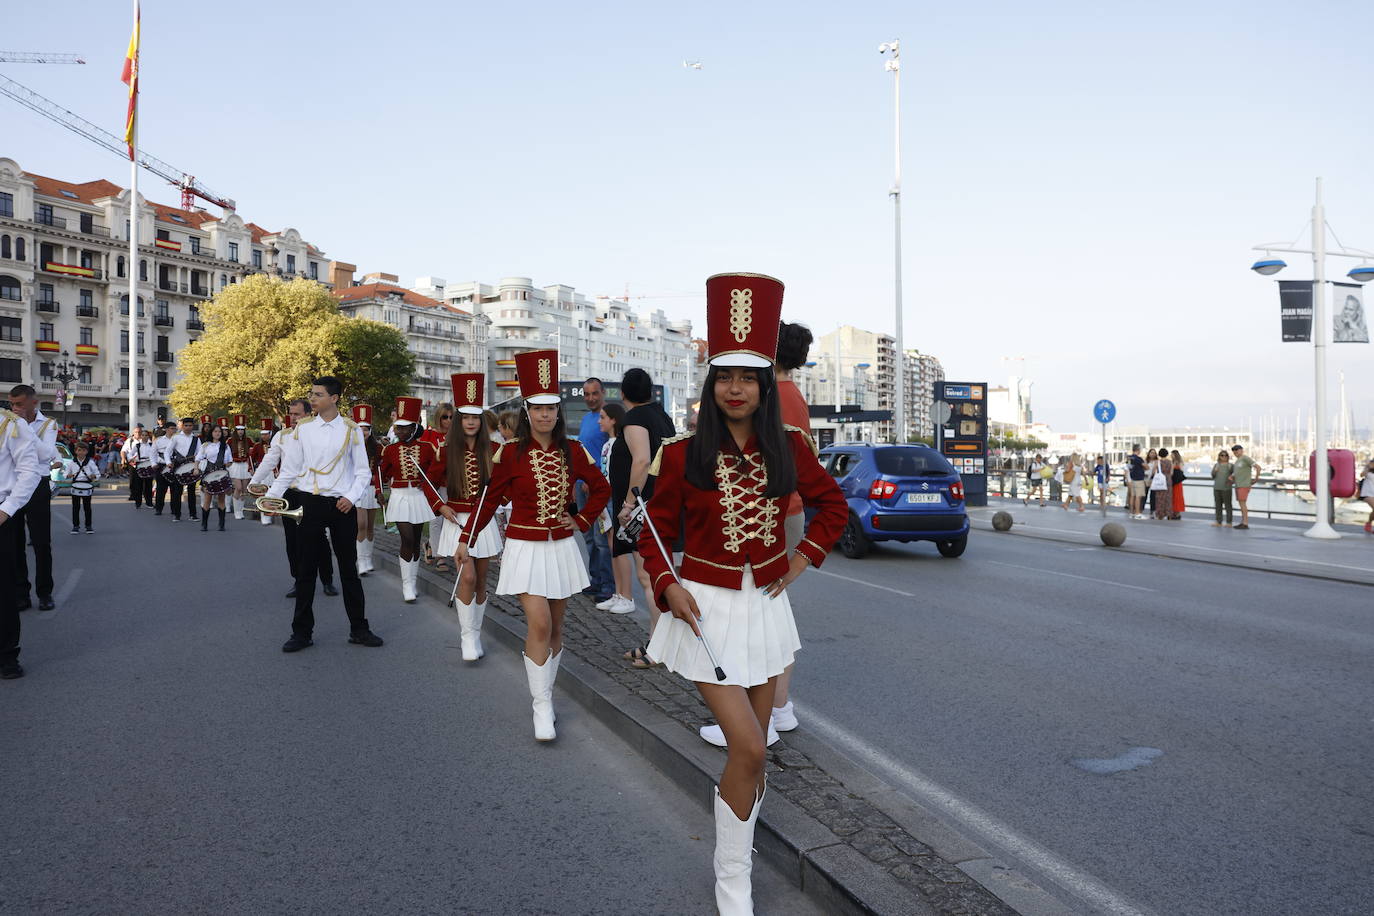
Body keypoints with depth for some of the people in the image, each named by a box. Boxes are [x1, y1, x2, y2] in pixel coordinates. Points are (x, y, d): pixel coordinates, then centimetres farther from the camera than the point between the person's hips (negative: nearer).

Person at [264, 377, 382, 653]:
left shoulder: (350, 430, 0)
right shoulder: (302, 429, 2)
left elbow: (363, 472, 2)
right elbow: (289, 470, 6)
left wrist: (351, 496, -12)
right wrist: (271, 495, -5)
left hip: (343, 506, -1)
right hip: (312, 504, 1)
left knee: (349, 568, 7)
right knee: (306, 569, 6)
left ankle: (359, 629, 17)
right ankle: (302, 632, 16)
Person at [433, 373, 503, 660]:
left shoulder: (492, 451, -1)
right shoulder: (447, 452, -3)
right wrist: (441, 507, -4)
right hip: (457, 521, -2)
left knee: (480, 580, 8)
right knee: (467, 577, -14)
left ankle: (475, 634, 22)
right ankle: (468, 638, -2)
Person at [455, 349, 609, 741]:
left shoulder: (573, 452, 0)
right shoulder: (510, 452, -7)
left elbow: (601, 488, 14)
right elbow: (489, 499, 1)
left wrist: (582, 519, 3)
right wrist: (465, 540, 2)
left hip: (562, 547, 4)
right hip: (525, 548, -4)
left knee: (555, 627, 10)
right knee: (539, 625, -14)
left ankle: (544, 692, 27)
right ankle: (541, 708, -3)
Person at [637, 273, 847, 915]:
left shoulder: (789, 448, -1)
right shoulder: (682, 455, -8)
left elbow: (833, 506, 13)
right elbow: (656, 530, 0)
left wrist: (801, 562, 4)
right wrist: (668, 587, -14)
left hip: (765, 607, 4)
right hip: (707, 610, -3)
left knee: (752, 746, 14)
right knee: (748, 748, -10)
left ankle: (738, 838, 40)